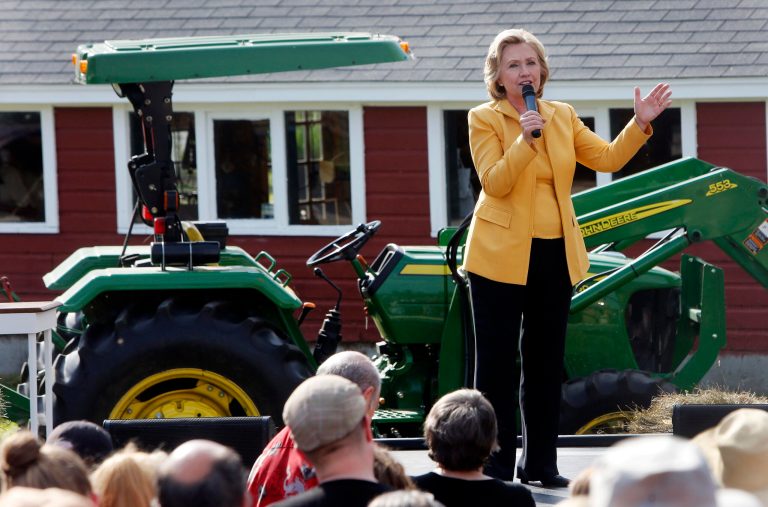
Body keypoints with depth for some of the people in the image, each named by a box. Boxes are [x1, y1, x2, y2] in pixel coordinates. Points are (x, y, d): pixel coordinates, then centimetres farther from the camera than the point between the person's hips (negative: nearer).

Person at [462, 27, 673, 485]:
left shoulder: (562, 117, 10)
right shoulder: (484, 119, -5)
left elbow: (608, 158, 4)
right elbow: (495, 183, -16)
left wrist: (641, 123, -7)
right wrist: (525, 140, -28)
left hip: (555, 255, 5)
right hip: (501, 254, -5)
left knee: (546, 362, 10)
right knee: (497, 362, -2)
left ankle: (540, 464, 18)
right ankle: (496, 468, 2)